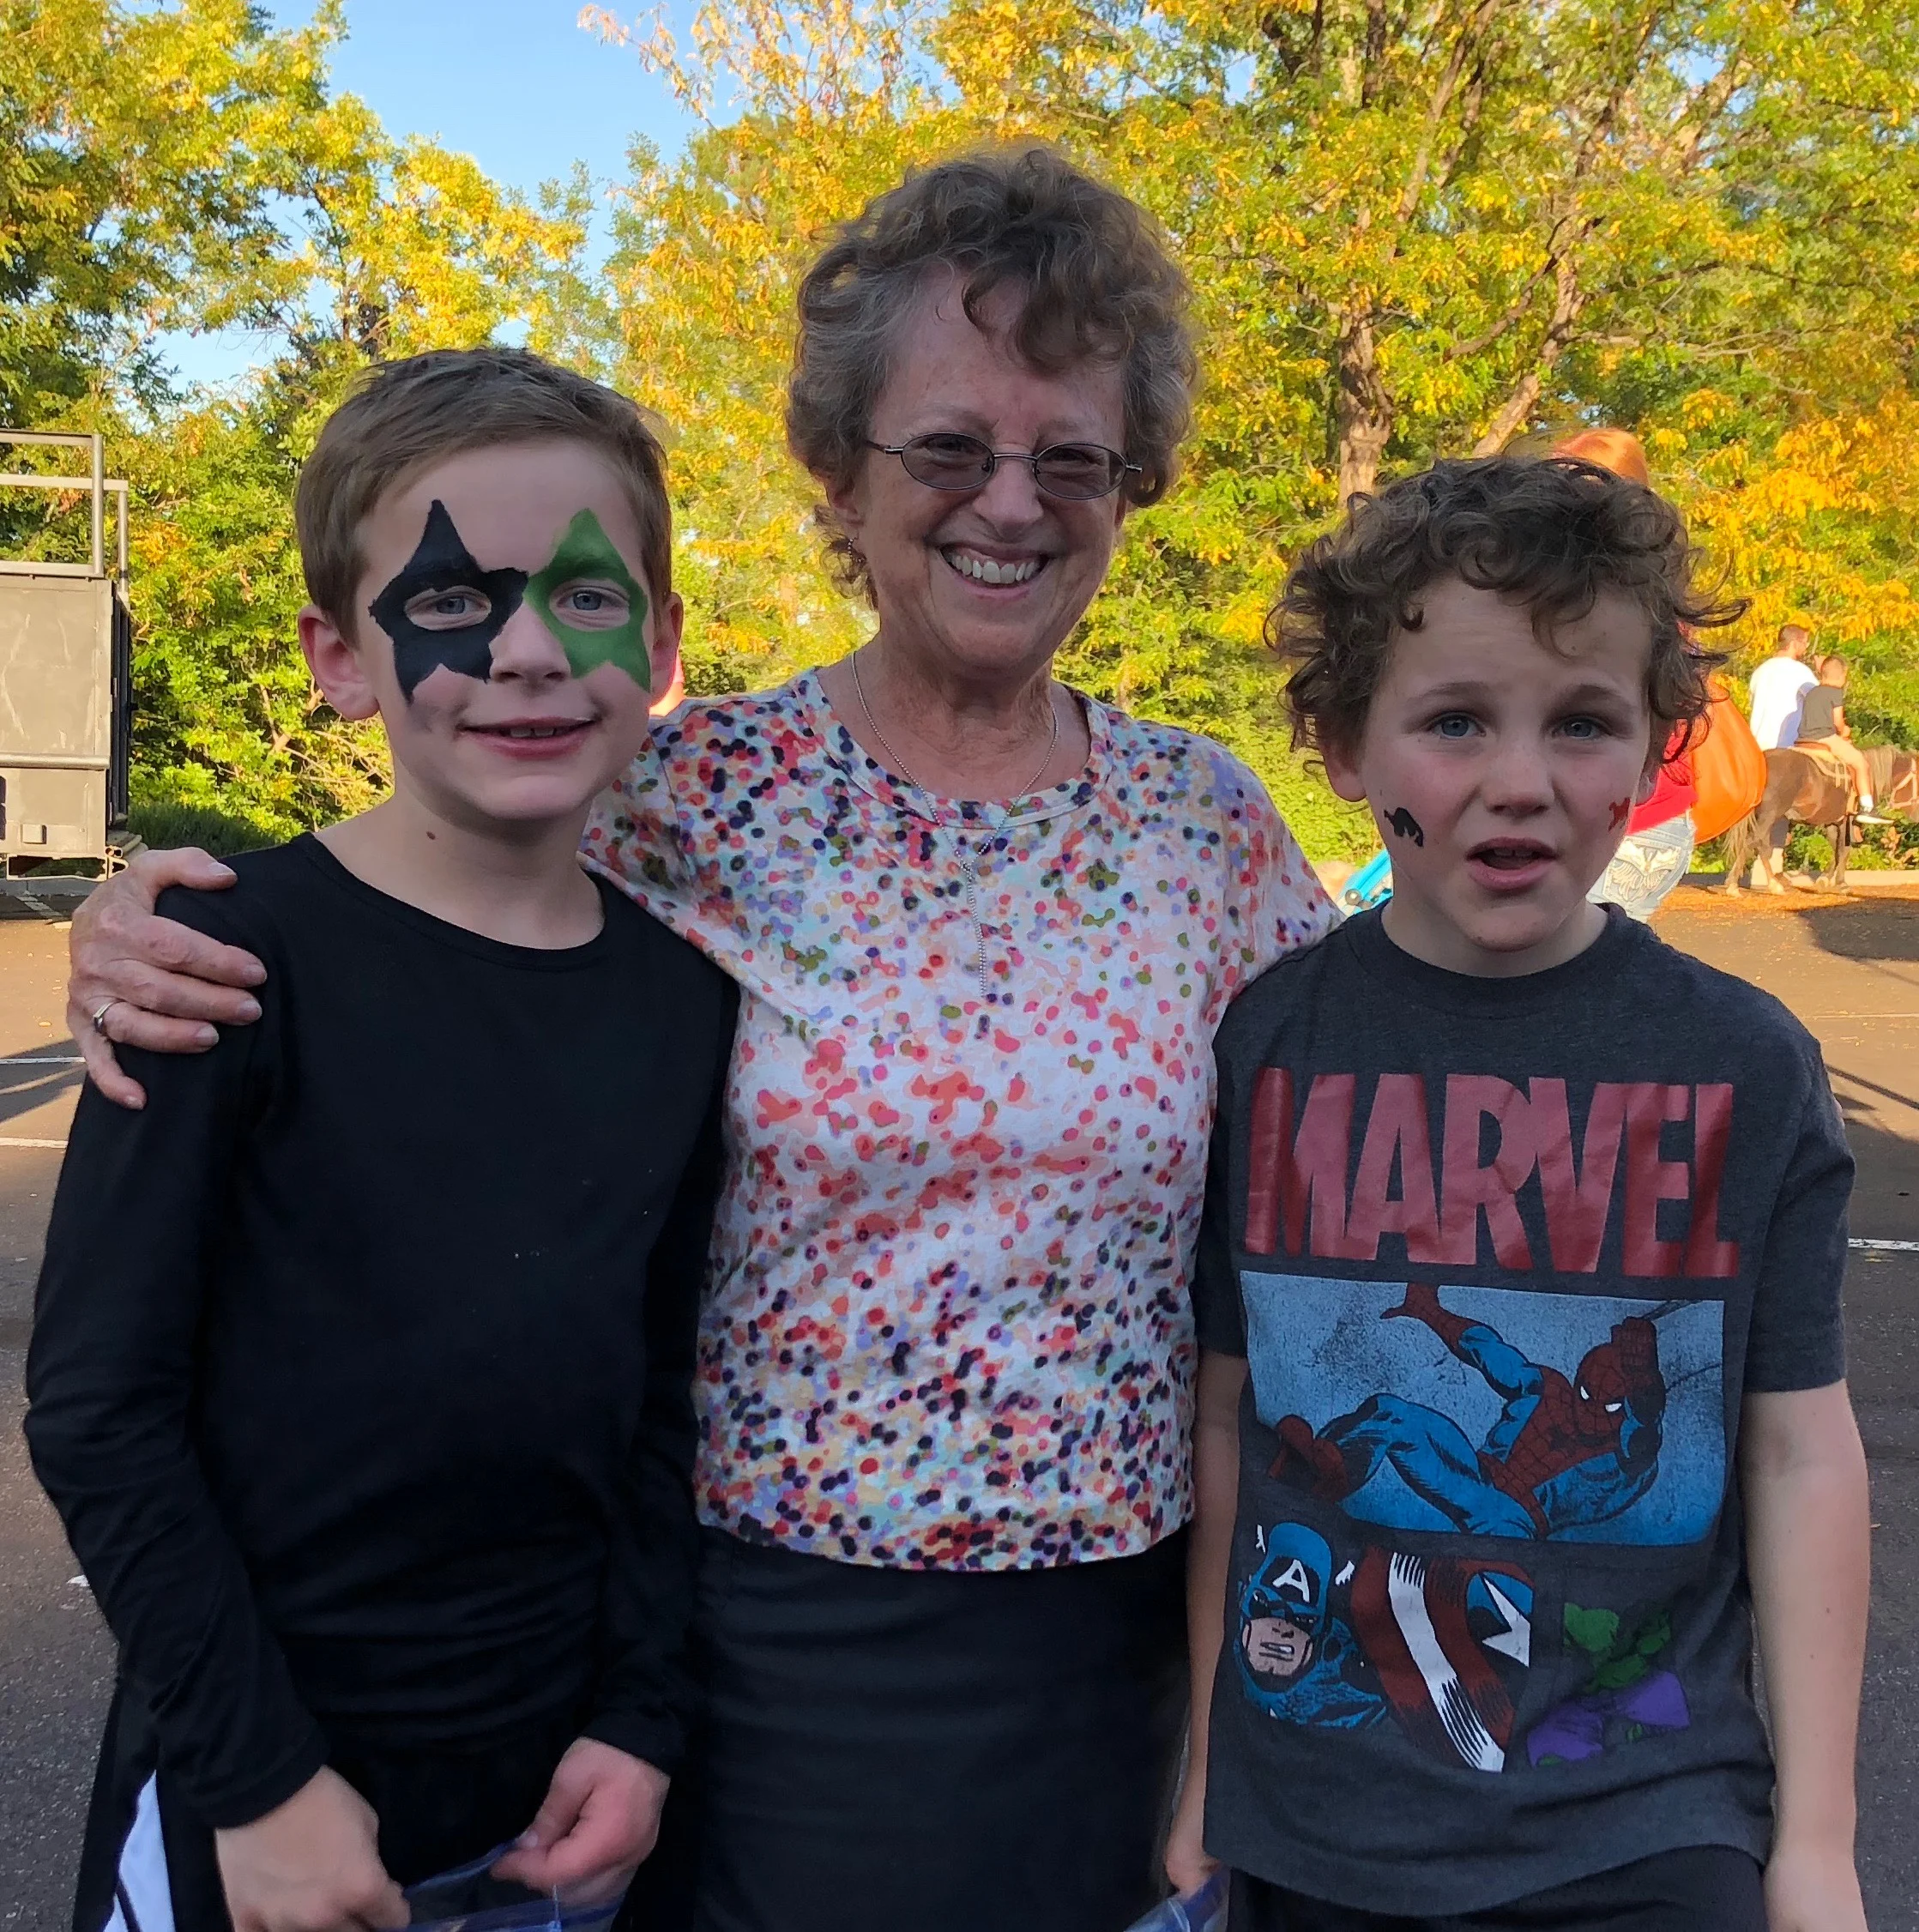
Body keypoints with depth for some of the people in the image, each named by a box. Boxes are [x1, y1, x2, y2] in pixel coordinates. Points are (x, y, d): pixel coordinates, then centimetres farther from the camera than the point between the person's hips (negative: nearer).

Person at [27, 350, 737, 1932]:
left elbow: (663, 1387, 4)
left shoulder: (685, 995, -3)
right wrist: (258, 1771, -13)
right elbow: (97, 1404, -12)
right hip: (251, 1790, -3)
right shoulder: (245, 953, -15)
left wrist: (643, 1717, -1)